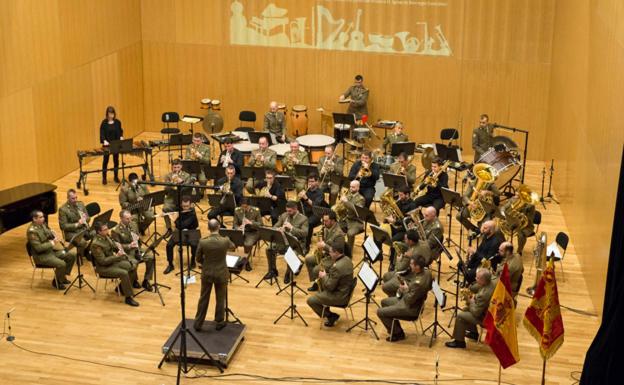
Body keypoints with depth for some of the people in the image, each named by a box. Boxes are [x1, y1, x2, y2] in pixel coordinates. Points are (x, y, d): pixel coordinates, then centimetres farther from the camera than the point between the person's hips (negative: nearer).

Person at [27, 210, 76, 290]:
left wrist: (55, 236, 0)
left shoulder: (43, 224, 4)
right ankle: (56, 282, 0)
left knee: (72, 255, 1)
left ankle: (63, 276, 15)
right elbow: (38, 248, -28)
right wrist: (52, 243, -22)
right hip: (41, 256, -9)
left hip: (51, 250, 9)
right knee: (61, 264, -27)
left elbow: (50, 232, 23)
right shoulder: (32, 231, -23)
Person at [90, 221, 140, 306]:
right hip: (103, 267, -9)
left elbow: (114, 247, 18)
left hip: (112, 261, 9)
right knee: (124, 273, -28)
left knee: (133, 267, -1)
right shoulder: (95, 244, -26)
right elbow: (103, 261, -26)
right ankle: (128, 297, -19)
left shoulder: (106, 237, 1)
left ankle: (122, 288, 14)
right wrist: (116, 256, -26)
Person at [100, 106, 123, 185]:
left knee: (116, 160, 10)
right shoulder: (104, 122, -8)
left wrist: (121, 137, -11)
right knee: (105, 161, 4)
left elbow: (120, 131, 9)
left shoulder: (118, 122, 1)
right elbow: (102, 133, -11)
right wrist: (104, 141, -28)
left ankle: (116, 177, 22)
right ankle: (104, 178, 12)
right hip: (107, 145, -3)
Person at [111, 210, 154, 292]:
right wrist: (129, 246, -25)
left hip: (136, 249, 6)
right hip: (126, 252, -6)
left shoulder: (133, 224, 8)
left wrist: (137, 238, -7)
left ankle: (146, 281, -4)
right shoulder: (115, 231, -12)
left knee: (151, 256, -18)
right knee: (133, 263, -34)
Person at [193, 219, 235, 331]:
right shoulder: (225, 241, -19)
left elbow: (199, 259, -5)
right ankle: (219, 323, 28)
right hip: (221, 274, -1)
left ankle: (198, 323, 24)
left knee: (203, 299, 15)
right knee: (220, 299, 16)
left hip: (207, 273, 1)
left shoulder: (202, 242, -18)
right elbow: (233, 246, 6)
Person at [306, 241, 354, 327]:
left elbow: (330, 286, -24)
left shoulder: (337, 267, -30)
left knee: (310, 300, -1)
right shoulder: (347, 259, 0)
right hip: (346, 291, 10)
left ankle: (331, 316, 6)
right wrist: (327, 274, 4)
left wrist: (324, 277, -8)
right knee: (320, 290, 29)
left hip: (340, 297, -10)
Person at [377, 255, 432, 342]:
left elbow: (409, 300, -28)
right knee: (384, 302, 23)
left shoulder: (419, 283, -36)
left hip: (410, 309, -10)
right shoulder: (425, 271, -9)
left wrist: (405, 289, -10)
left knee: (380, 312, -5)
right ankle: (394, 327, 32)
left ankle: (398, 333, 9)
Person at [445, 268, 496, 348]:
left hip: (485, 318, -9)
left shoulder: (484, 294, -38)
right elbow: (476, 287, 10)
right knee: (465, 309, 24)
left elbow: (476, 312, -27)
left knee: (460, 315, -6)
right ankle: (473, 333, 39)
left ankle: (459, 341, 9)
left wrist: (472, 302, -10)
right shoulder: (491, 283, -11)